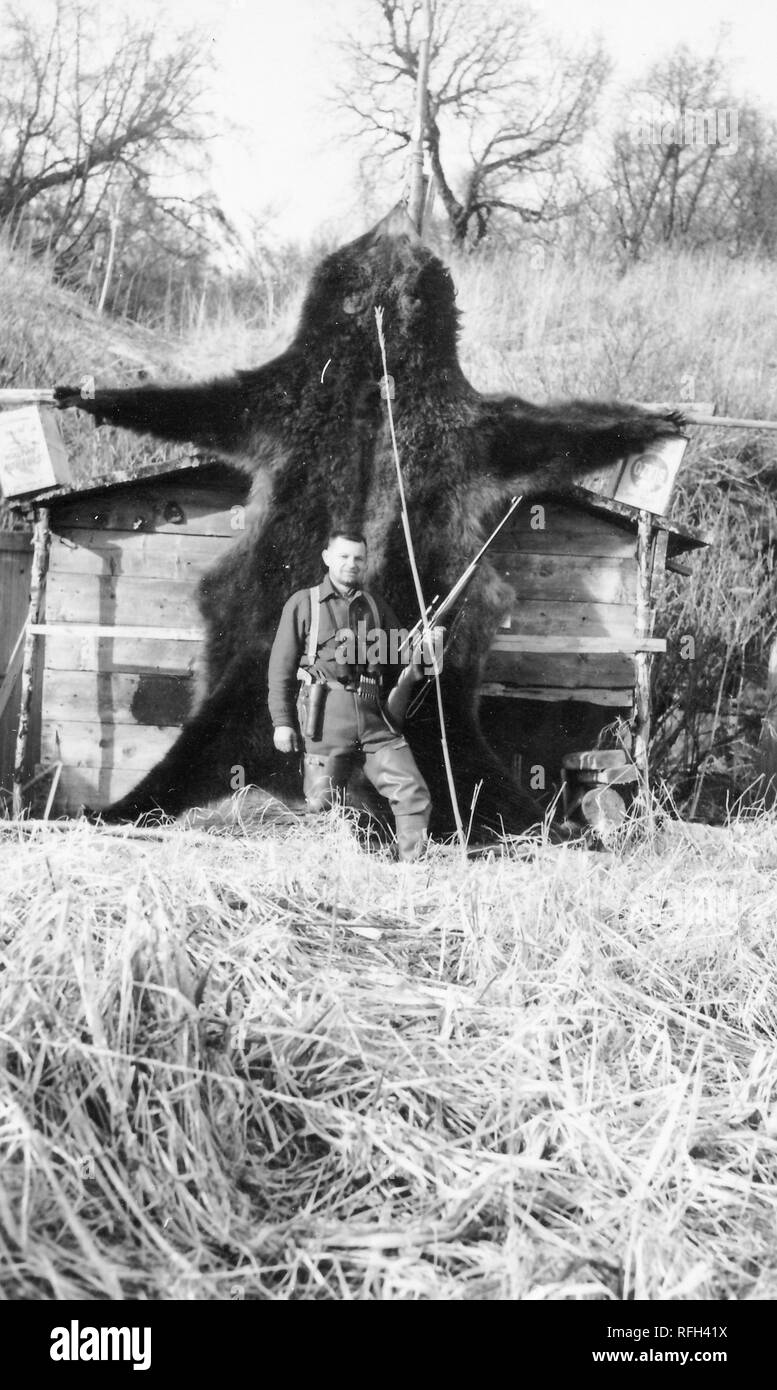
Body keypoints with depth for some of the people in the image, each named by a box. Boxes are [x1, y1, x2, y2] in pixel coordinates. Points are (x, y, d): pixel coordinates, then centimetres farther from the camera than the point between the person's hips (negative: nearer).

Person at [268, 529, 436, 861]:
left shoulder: (378, 607, 18)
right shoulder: (303, 604, 7)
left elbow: (393, 665, 23)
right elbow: (281, 667, 4)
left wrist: (410, 671, -1)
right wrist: (282, 721, -3)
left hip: (375, 721, 4)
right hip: (326, 721, -3)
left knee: (414, 794, -6)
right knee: (322, 806, -2)